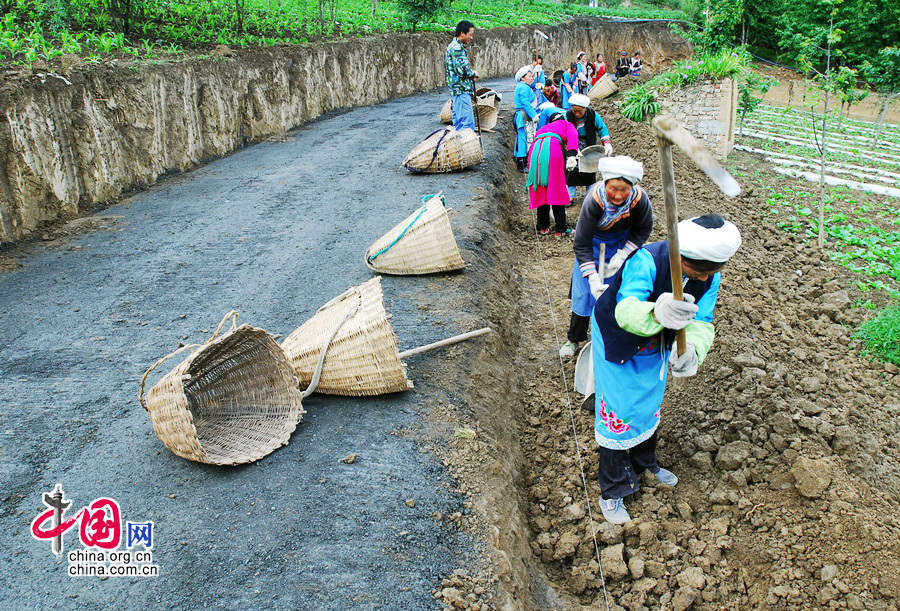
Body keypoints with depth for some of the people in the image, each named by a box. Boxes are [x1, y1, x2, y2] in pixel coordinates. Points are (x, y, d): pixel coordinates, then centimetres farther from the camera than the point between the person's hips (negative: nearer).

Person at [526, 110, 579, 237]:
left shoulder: (543, 128, 41)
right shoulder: (566, 124, 27)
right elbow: (572, 136, 5)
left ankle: (543, 228, 19)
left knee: (540, 190, 13)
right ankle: (561, 230, 4)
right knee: (557, 190, 2)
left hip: (535, 150, 4)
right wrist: (572, 155, -10)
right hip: (553, 148, -4)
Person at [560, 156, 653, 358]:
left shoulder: (640, 199, -32)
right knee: (585, 291, 5)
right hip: (594, 242, -1)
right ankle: (574, 339, 24)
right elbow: (582, 244, -32)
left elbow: (643, 230, -11)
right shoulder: (594, 201, -38)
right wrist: (593, 278, -39)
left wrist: (621, 256, -21)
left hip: (624, 242, 2)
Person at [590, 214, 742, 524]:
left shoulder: (710, 278, -18)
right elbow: (626, 309, -50)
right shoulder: (647, 261, -38)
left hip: (656, 345, 6)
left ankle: (645, 463, 51)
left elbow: (702, 322, -23)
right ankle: (612, 492, 18)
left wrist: (692, 350, -45)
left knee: (649, 406, 23)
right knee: (618, 413, -1)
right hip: (617, 340, -6)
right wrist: (656, 313, -72)